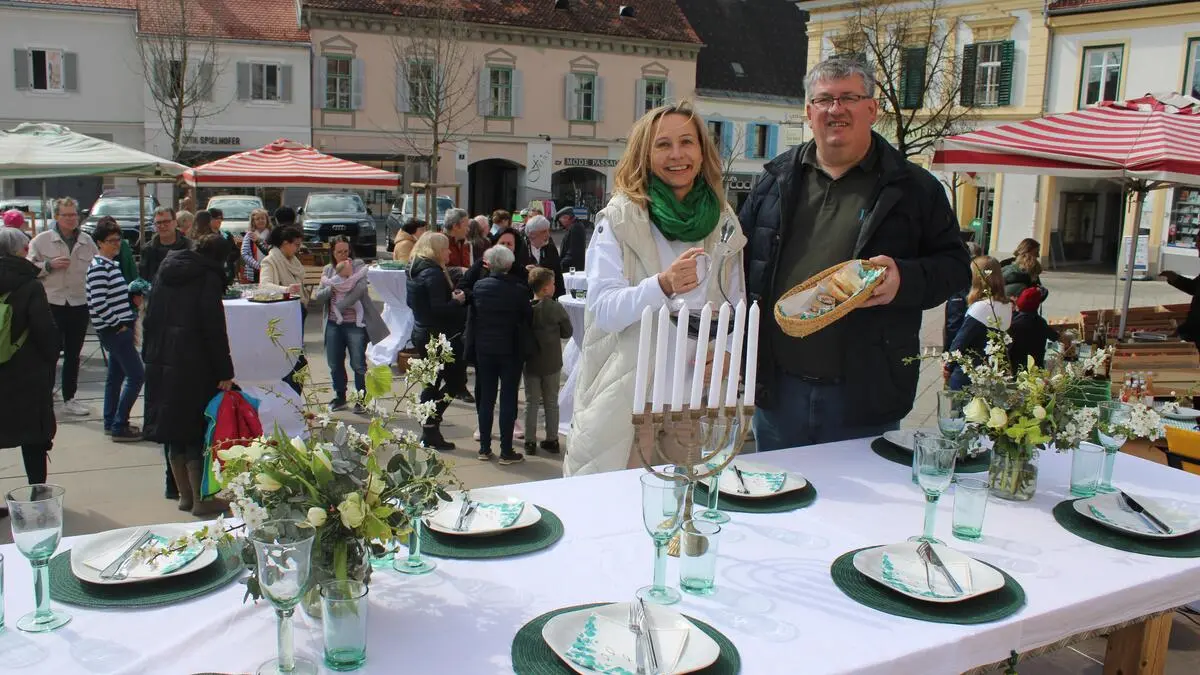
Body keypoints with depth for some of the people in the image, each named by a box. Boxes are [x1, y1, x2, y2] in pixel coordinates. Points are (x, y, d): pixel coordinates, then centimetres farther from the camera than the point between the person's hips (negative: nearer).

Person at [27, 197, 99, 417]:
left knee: (73, 355, 12)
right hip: (51, 304, -3)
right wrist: (49, 265, -16)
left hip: (79, 304, 3)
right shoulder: (41, 240, -1)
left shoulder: (87, 242, 6)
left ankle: (69, 399, 22)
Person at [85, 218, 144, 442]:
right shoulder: (99, 267, -15)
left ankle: (110, 423, 25)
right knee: (136, 375, -9)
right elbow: (98, 303, -22)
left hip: (118, 328, 10)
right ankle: (119, 427, -4)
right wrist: (118, 324, -16)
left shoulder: (111, 264, 14)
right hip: (114, 329, -10)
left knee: (115, 376, 16)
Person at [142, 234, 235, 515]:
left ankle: (185, 495, 23)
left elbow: (151, 318, 15)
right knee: (196, 431, 1)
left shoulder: (167, 269, 12)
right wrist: (224, 373, -11)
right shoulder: (209, 277, -9)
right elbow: (214, 329, -14)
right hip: (193, 366, -7)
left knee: (174, 432, 13)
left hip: (160, 362, 7)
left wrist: (151, 355, 20)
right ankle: (201, 499, 6)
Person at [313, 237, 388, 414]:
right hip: (334, 324, 4)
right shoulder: (328, 270, 11)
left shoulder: (359, 266, 0)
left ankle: (361, 400, 13)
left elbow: (361, 289, -16)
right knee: (335, 364, 11)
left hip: (355, 323, -4)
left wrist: (340, 305, -20)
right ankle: (340, 397, 29)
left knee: (358, 364, -2)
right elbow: (318, 297, 2)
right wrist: (336, 280, -11)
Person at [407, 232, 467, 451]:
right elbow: (439, 308, -26)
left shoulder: (414, 270, 10)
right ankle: (431, 428, -3)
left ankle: (428, 431, 20)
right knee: (456, 380, 0)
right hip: (441, 337, -9)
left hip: (422, 333, 10)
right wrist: (457, 300, -9)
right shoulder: (433, 273, -19)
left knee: (433, 383, 16)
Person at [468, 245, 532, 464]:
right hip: (511, 351, -3)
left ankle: (484, 448, 17)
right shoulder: (519, 291, -11)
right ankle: (506, 452, 6)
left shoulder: (479, 287, -3)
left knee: (485, 398, 12)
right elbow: (527, 321, -4)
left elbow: (471, 320, 5)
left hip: (484, 350, 3)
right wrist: (526, 349, 8)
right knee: (508, 399, 3)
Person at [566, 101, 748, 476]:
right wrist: (663, 285, -28)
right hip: (626, 398, -3)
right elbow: (603, 309, -12)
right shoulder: (620, 218, -2)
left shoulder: (724, 223, 8)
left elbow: (736, 308, 13)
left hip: (696, 398, 3)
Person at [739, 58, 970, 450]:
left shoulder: (914, 188, 3)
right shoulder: (777, 181, 11)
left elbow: (953, 266, 4)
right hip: (778, 387, 3)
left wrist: (905, 280, -18)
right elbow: (741, 260, 14)